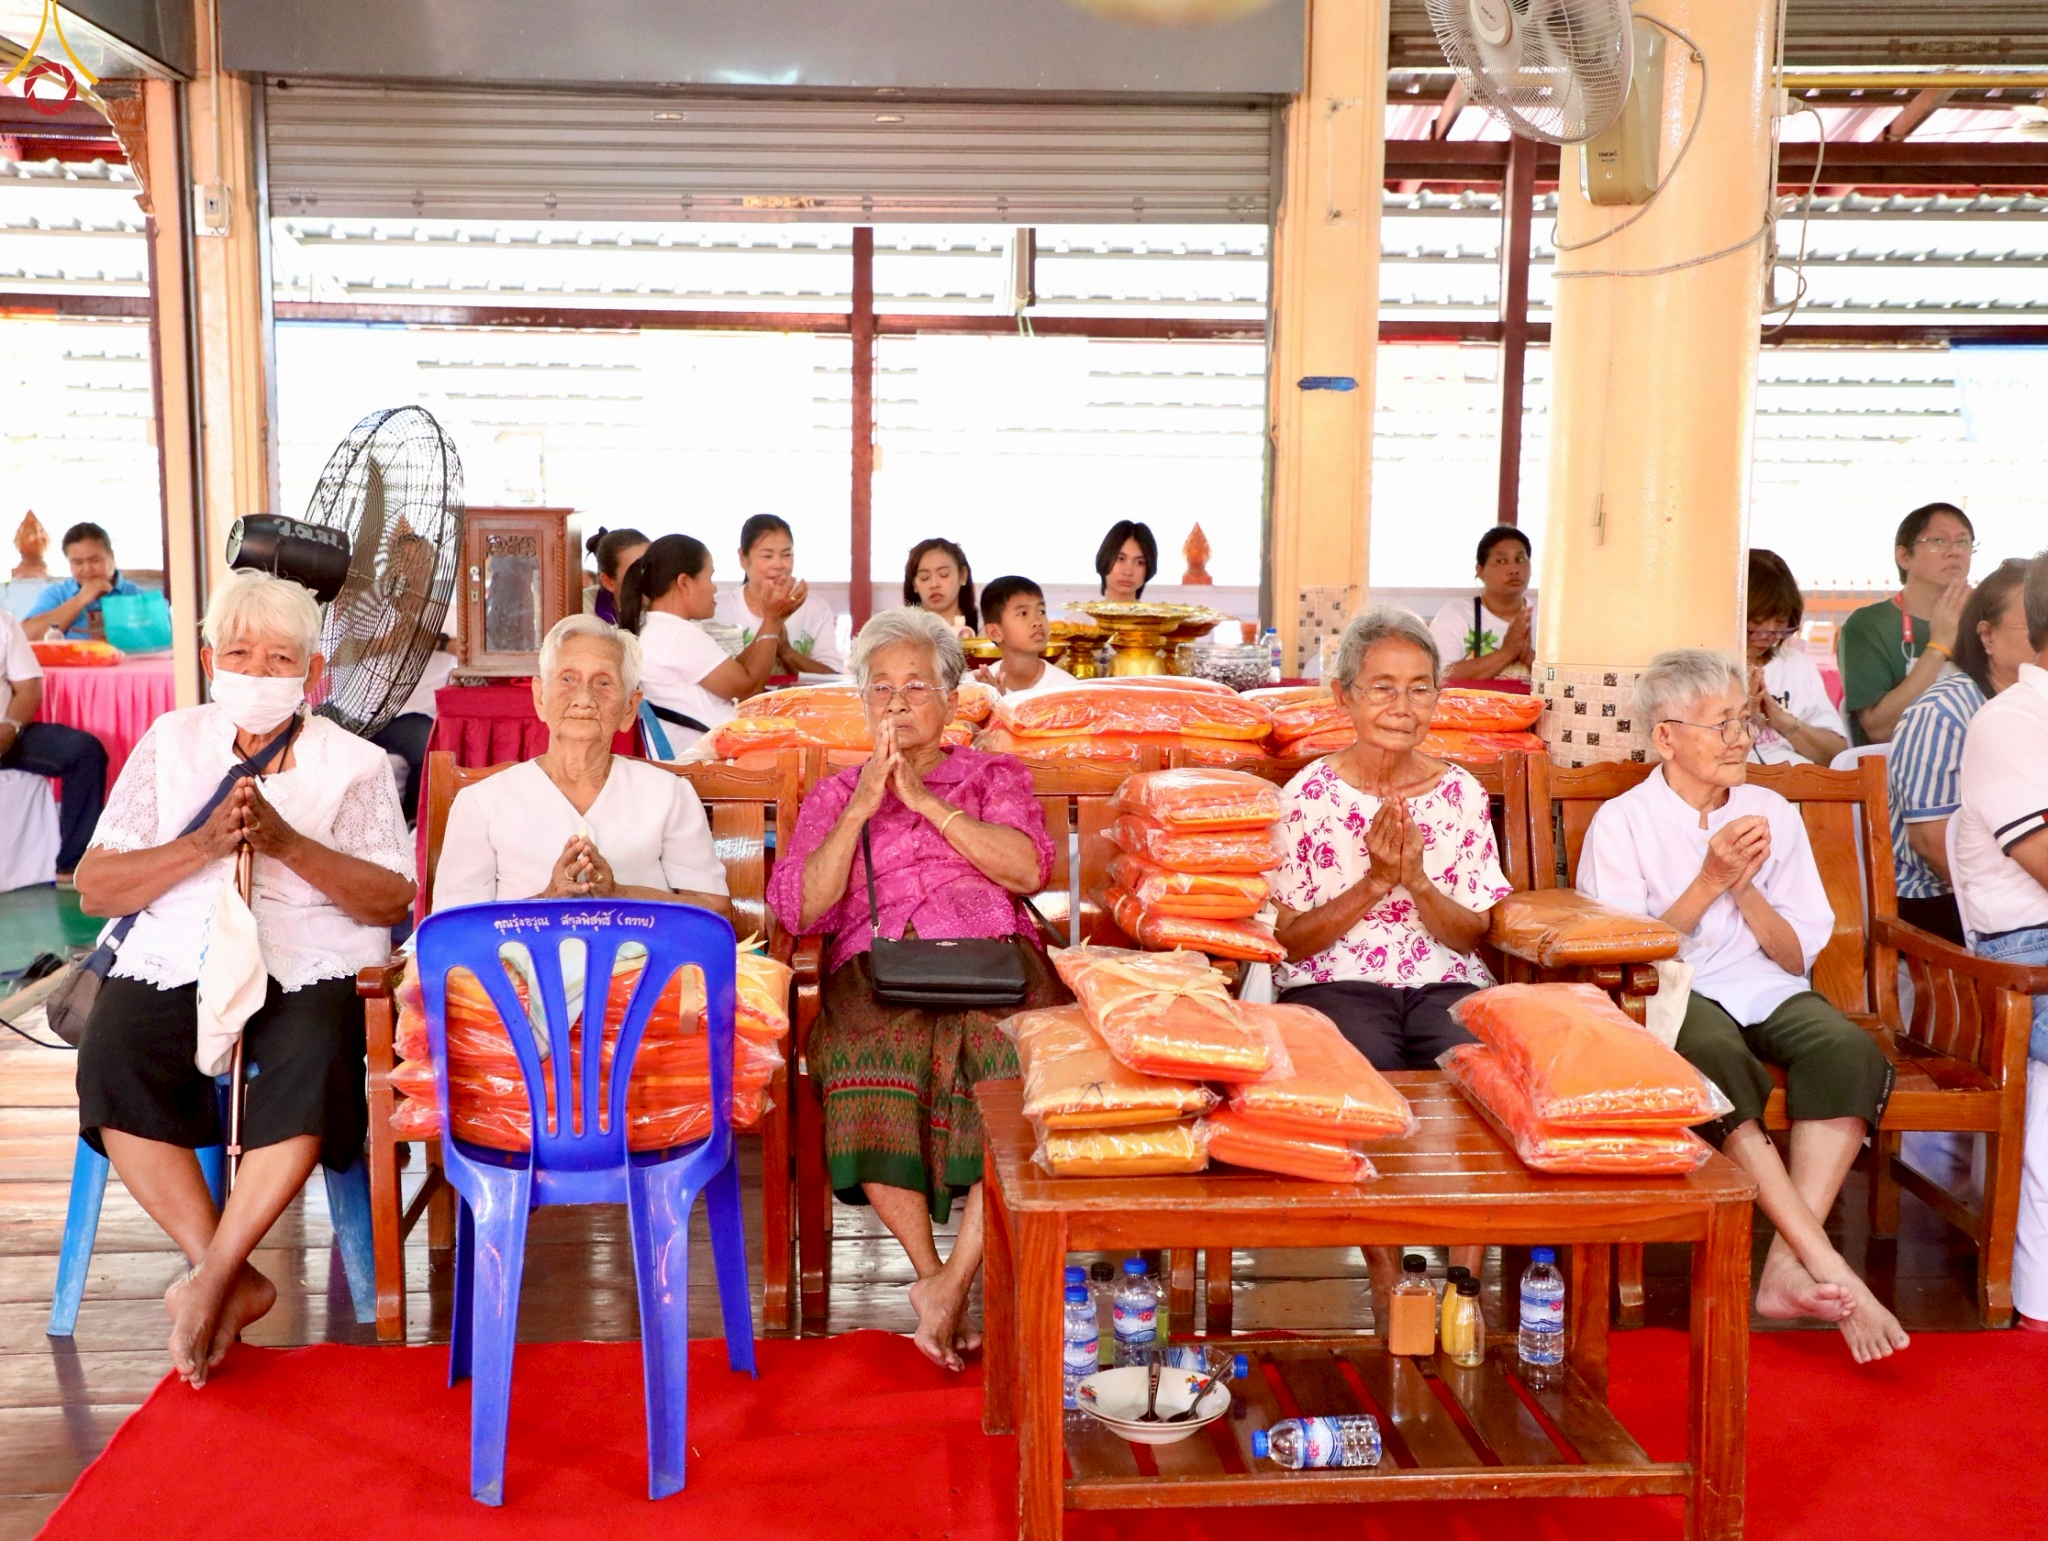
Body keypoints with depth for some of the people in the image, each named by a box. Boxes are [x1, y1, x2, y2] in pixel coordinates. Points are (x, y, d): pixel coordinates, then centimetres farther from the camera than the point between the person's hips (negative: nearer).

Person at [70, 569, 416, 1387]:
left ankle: (211, 1276, -17)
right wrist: (203, 844, -9)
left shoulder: (354, 762, 9)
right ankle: (232, 1280, -16)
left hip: (309, 969, -2)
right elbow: (93, 888, 7)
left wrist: (287, 844, -14)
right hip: (176, 963, 2)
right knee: (111, 1066, -28)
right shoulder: (169, 744, 15)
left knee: (310, 1064, -34)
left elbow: (392, 900, -1)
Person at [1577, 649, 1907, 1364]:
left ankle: (1789, 1267, -31)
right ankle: (1830, 1269, -36)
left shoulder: (1773, 814, 13)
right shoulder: (1622, 822, 2)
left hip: (1766, 991, 4)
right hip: (1671, 995, -4)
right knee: (1717, 1058, -37)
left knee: (1850, 1050, -29)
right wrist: (1709, 882, -11)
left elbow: (1798, 956, 10)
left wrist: (1744, 886, -7)